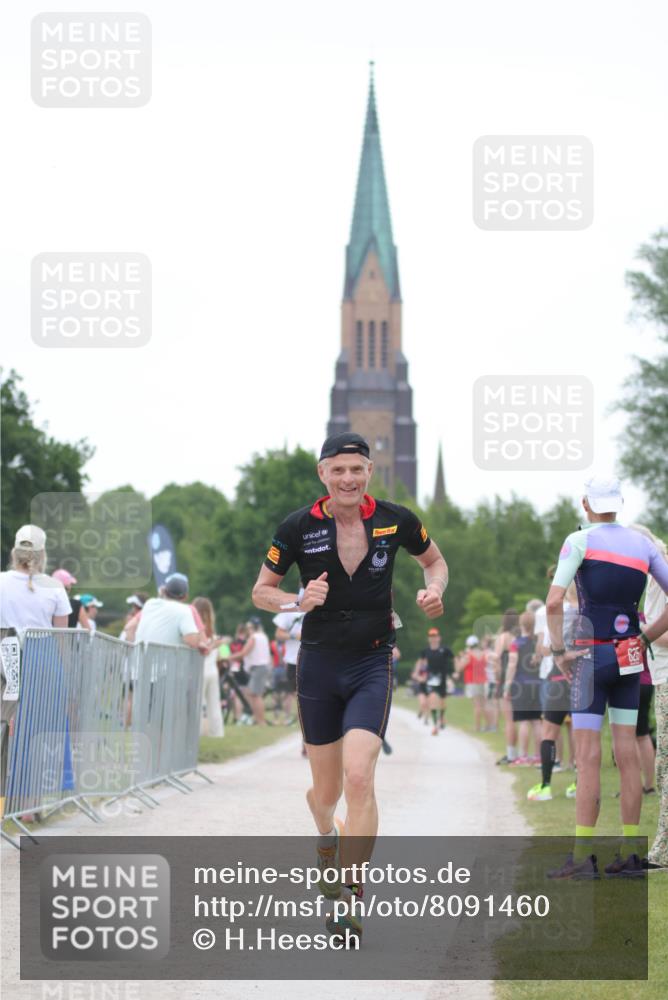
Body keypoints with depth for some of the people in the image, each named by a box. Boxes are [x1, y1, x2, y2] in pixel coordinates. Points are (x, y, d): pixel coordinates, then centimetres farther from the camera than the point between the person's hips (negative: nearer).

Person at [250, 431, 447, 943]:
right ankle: (326, 836, 48)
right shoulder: (299, 527, -6)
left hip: (373, 664, -1)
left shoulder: (394, 520, -3)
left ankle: (348, 897, -10)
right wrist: (299, 601, -17)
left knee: (358, 777, -19)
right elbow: (262, 590, 4)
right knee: (327, 789, 9)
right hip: (319, 665, 1)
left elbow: (435, 560, 16)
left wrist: (433, 590, -5)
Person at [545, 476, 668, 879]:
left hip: (591, 654, -4)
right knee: (627, 752, 6)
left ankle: (583, 856, -7)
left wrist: (559, 651, -4)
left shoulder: (580, 541, -6)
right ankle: (631, 855, 6)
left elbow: (554, 602, -15)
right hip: (629, 657, 4)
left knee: (588, 755, -5)